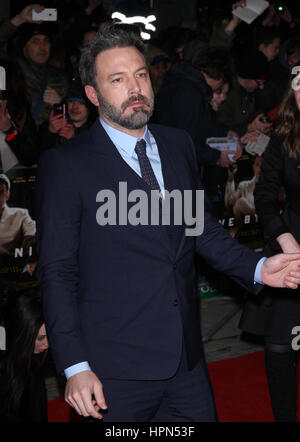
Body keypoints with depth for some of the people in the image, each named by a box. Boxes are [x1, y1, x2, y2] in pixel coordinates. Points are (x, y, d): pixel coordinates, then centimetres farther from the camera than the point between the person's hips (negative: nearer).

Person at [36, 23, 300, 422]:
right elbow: (57, 271, -8)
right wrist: (75, 368, -14)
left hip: (187, 360, 5)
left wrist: (258, 268, 0)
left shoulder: (178, 144, 10)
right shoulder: (65, 164, -7)